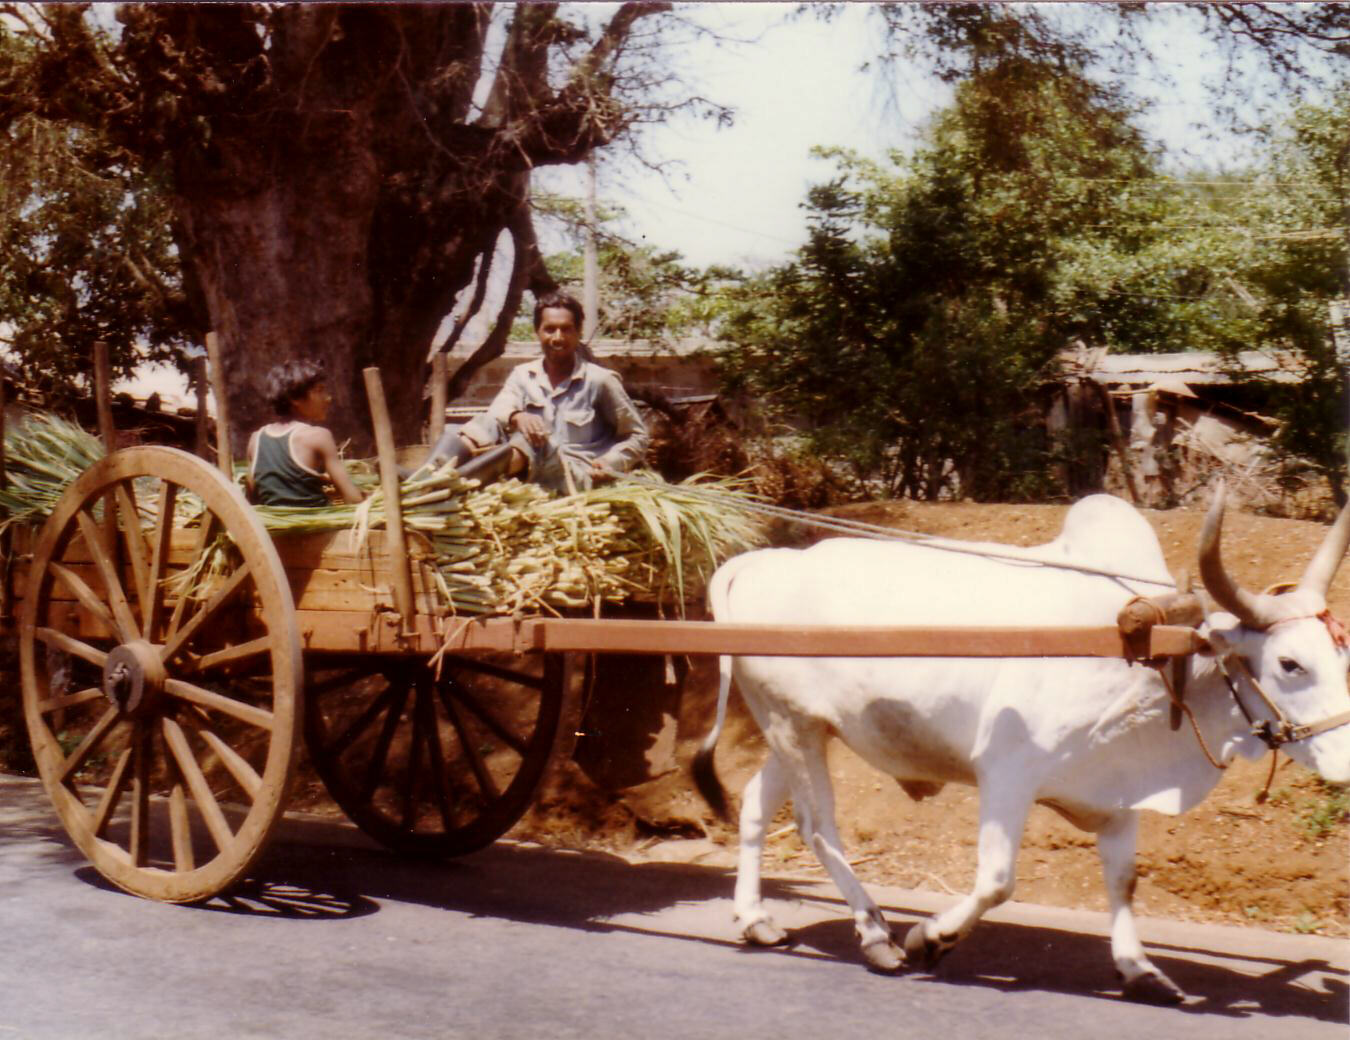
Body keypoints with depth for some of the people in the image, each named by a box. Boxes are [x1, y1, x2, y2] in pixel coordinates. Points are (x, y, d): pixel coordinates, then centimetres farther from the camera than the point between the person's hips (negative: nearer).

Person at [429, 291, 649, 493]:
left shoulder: (599, 380, 2)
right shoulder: (522, 376, 12)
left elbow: (637, 436, 8)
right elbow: (495, 413, -7)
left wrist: (610, 464, -12)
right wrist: (515, 416, -31)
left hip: (576, 479, -4)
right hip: (529, 479, 4)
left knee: (531, 443, -35)